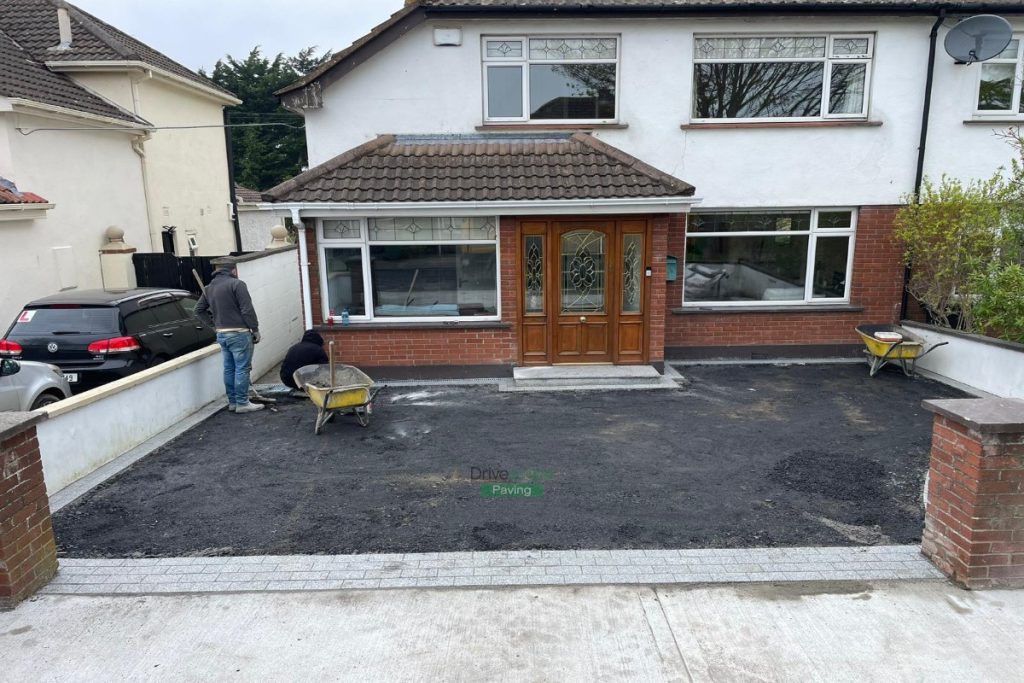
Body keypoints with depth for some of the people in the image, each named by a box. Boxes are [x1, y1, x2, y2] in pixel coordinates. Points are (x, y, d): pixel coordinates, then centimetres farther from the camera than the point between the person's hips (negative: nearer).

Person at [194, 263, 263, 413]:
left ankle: (232, 402, 20)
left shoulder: (209, 288, 13)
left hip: (221, 334, 8)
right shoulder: (236, 284, -11)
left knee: (229, 369, 13)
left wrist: (214, 324, 16)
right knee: (242, 369, -2)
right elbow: (247, 310, -15)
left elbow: (199, 310, 18)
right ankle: (242, 403, 0)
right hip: (239, 333, -8)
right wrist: (255, 329, -7)